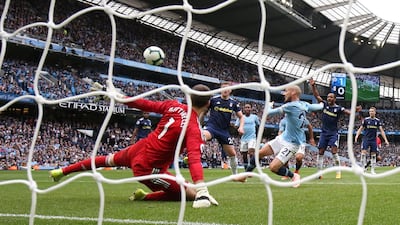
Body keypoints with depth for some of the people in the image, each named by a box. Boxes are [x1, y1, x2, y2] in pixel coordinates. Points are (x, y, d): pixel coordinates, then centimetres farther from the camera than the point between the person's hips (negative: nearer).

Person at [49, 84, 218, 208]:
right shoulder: (194, 131, -24)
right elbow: (194, 159, -38)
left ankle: (61, 171, 50)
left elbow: (146, 104, 3)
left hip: (137, 150, 8)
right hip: (148, 168, -7)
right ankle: (144, 197, 0)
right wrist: (201, 191, -48)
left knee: (110, 159, 37)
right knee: (190, 195, -4)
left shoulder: (173, 105, -6)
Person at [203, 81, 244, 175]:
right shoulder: (213, 99, -2)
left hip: (224, 130, 4)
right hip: (212, 126, -3)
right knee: (202, 136, -39)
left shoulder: (234, 103, 6)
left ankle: (235, 174, 23)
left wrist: (241, 127, -8)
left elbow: (241, 116, 10)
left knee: (232, 153, 5)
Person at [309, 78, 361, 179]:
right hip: (324, 132, 3)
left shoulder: (338, 108, -6)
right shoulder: (325, 104, 4)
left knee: (334, 151, -16)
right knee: (320, 152, 1)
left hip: (333, 133, -3)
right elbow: (317, 96, 3)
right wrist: (313, 86, -9)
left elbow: (347, 111, -20)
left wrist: (355, 110, -40)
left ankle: (338, 172, -5)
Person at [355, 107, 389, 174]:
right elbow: (360, 129, 3)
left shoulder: (378, 121, 5)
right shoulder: (366, 120, 0)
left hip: (373, 140, 2)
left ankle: (372, 170, 10)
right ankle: (363, 168, -7)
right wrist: (357, 136, -12)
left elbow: (381, 131, 4)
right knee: (363, 152, -15)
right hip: (366, 139, -2)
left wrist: (385, 140, -4)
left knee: (373, 154, 3)